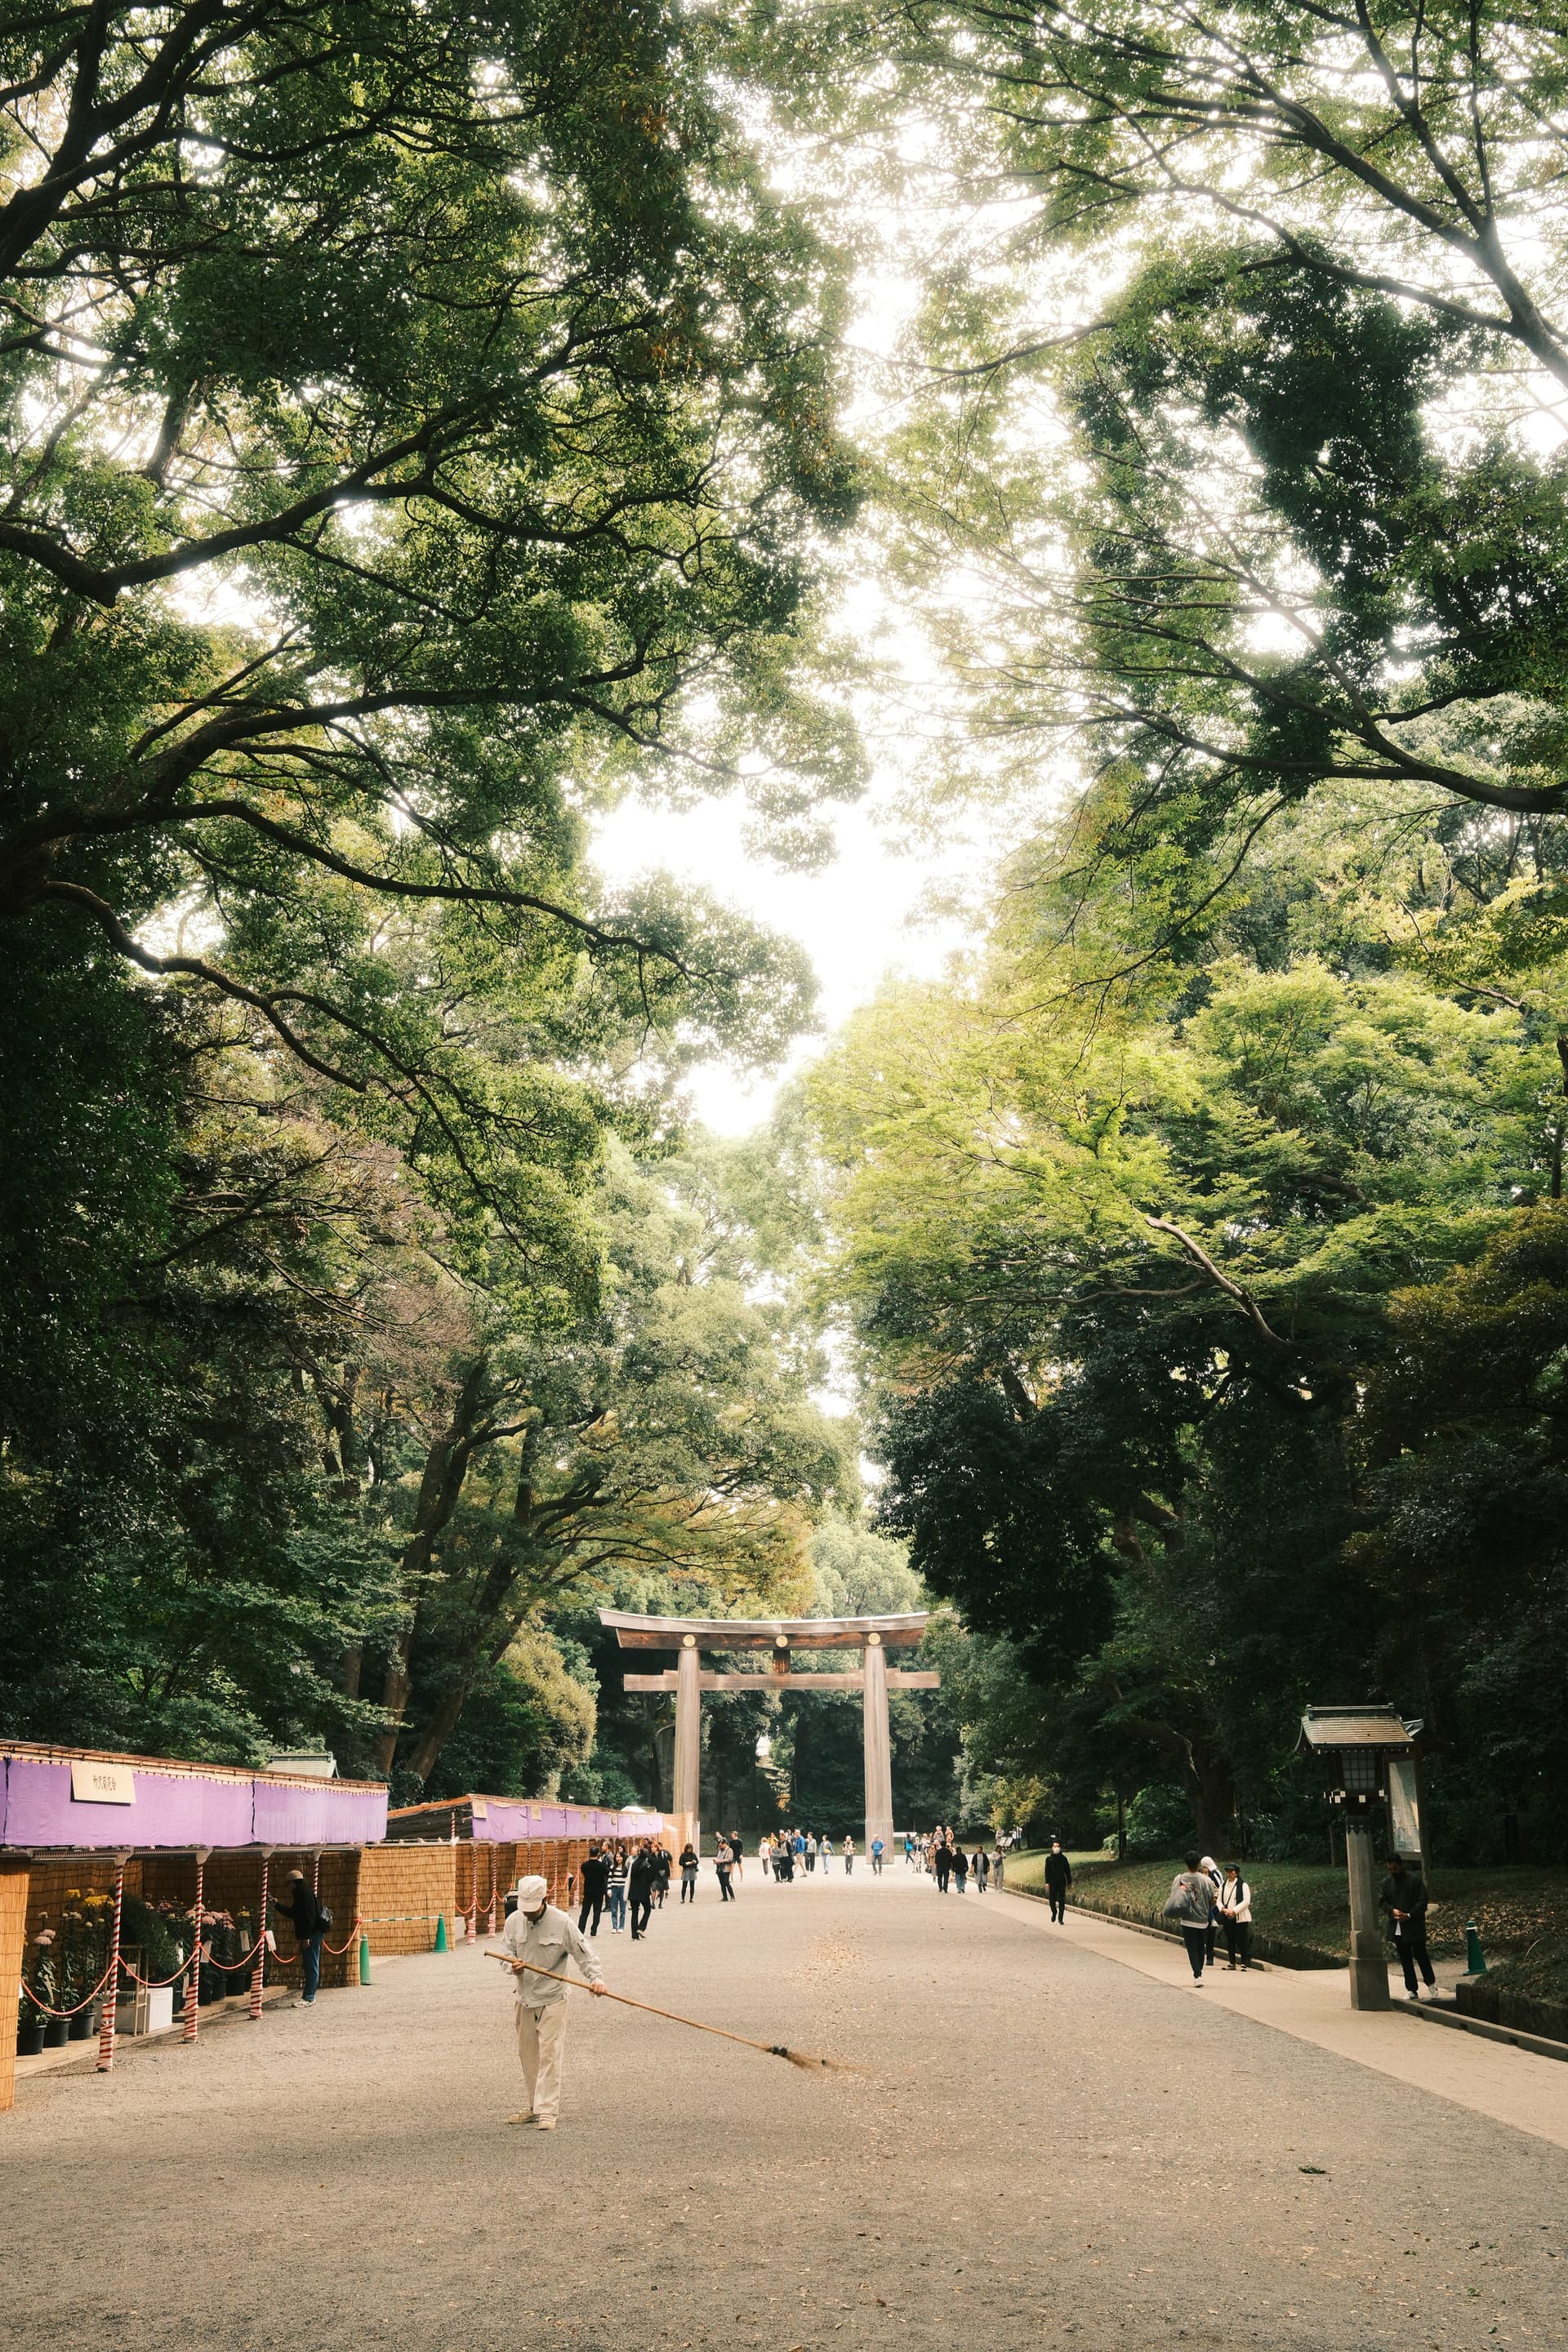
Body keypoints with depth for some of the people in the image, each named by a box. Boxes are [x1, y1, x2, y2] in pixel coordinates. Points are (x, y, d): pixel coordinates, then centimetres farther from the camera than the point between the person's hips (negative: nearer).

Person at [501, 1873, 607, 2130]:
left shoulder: (561, 1922, -13)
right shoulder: (513, 1921, -1)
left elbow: (584, 1953, -10)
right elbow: (505, 1952, 6)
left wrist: (595, 1977, -26)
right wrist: (513, 1964, -17)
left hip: (552, 2000, -5)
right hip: (524, 1998, 5)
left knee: (549, 2055, -8)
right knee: (528, 2055, 12)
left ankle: (547, 2111, -5)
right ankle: (534, 2107, 24)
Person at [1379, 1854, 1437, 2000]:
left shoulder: (1415, 1879, -5)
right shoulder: (1386, 1883, 7)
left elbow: (1423, 1900, -8)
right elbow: (1381, 1901, 7)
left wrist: (1409, 1915, -17)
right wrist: (1392, 1910, -14)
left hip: (1414, 1926, -4)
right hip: (1397, 1928, 4)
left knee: (1421, 1956, 1)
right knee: (1405, 1960, 7)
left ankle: (1431, 1983, 23)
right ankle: (1412, 1990, 12)